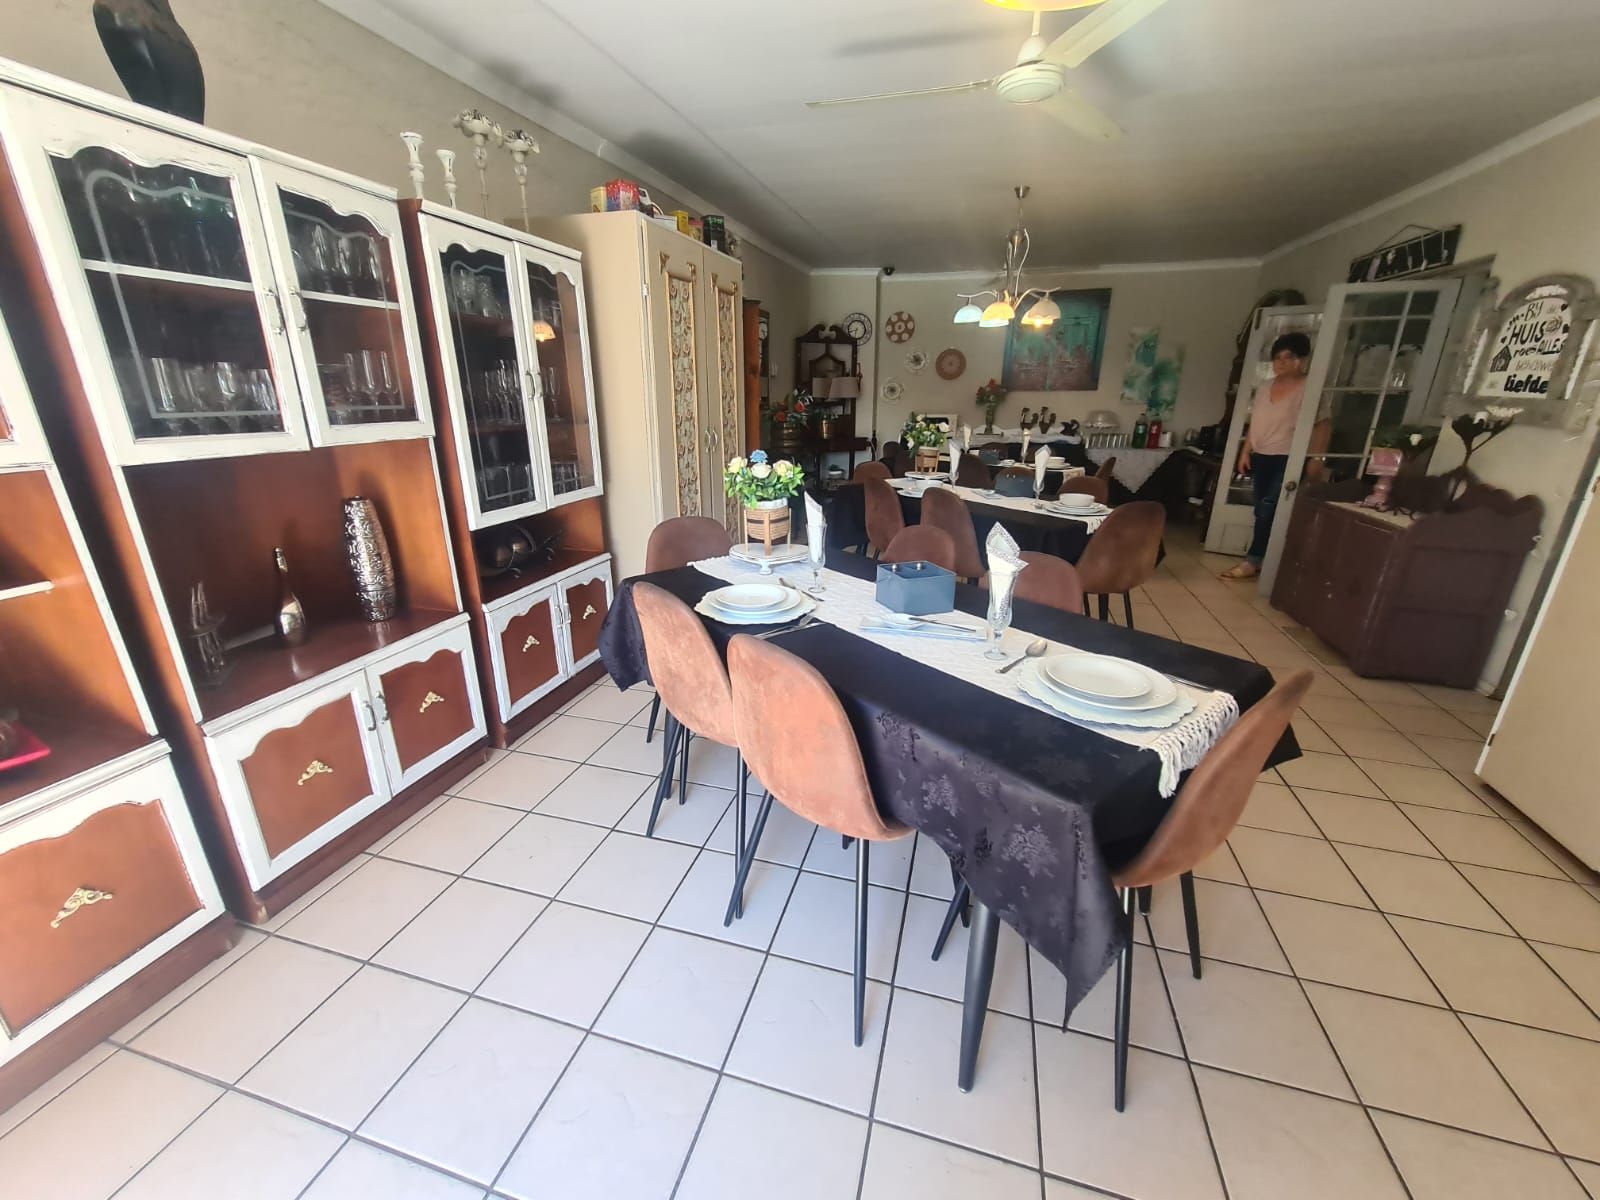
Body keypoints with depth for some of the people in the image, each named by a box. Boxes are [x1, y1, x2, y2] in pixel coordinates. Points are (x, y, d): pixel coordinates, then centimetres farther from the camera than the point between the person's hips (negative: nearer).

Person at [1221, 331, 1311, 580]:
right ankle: (1263, 559, 15)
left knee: (1268, 508, -12)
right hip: (1261, 457, 6)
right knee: (1263, 510, 7)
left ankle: (1253, 561, -8)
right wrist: (1245, 451, 11)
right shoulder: (1265, 387, 11)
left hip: (1288, 459, -6)